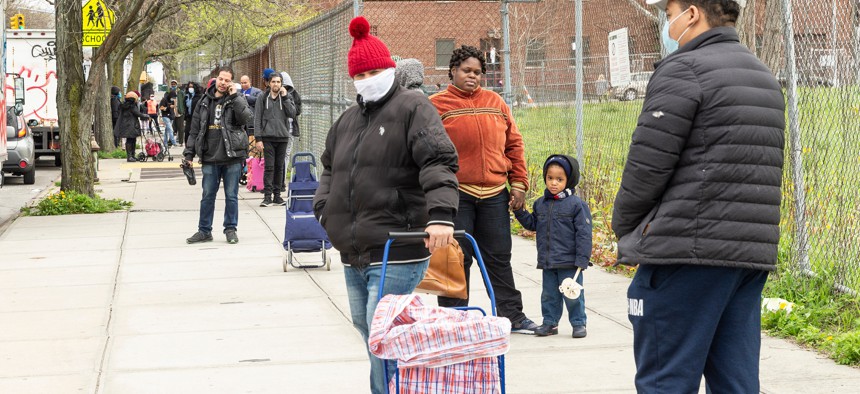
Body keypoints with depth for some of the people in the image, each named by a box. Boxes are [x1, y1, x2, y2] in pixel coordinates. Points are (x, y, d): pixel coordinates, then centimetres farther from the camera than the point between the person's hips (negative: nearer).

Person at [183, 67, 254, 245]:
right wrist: (189, 154, 8)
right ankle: (204, 230, 16)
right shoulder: (205, 101, 10)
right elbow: (195, 129, 12)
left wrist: (234, 96, -17)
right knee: (207, 195, 7)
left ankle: (230, 229, 16)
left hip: (232, 157, -2)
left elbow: (247, 118, -17)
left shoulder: (237, 99, 2)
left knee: (231, 195, 5)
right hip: (210, 157, 2)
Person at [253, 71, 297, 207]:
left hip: (283, 136, 2)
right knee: (269, 167, -7)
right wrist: (258, 138, -5)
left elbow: (292, 114, -5)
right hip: (268, 137, -2)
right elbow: (257, 118, 3)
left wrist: (285, 97, -9)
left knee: (280, 167, 7)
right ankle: (267, 196, -6)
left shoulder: (287, 97, 9)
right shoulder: (263, 98, 5)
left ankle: (277, 195, 14)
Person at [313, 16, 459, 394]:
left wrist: (440, 214, -33)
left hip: (396, 253, -9)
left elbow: (438, 162, -18)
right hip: (353, 253, 9)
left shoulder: (412, 108, -5)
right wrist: (325, 208, 13)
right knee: (365, 328, 17)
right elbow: (329, 167, 31)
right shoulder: (348, 119, 19)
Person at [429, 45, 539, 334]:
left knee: (499, 257, 12)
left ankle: (512, 316, 20)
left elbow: (513, 144, 14)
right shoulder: (437, 105, -1)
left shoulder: (495, 103, 12)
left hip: (494, 194, 4)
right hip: (455, 194, -4)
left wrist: (518, 183, 7)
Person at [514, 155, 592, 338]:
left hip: (569, 262, -5)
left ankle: (578, 323, 14)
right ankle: (550, 323, 24)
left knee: (572, 295, 2)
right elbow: (533, 224, 19)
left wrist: (582, 259, -14)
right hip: (547, 262, 5)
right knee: (549, 294, 13)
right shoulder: (540, 204, 8)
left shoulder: (576, 204, -9)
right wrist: (520, 212, 3)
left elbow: (583, 233, -10)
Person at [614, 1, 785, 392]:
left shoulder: (683, 69, -8)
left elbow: (647, 164, -10)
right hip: (753, 253, 8)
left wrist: (624, 224, 6)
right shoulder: (765, 78, 19)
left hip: (687, 254, -8)